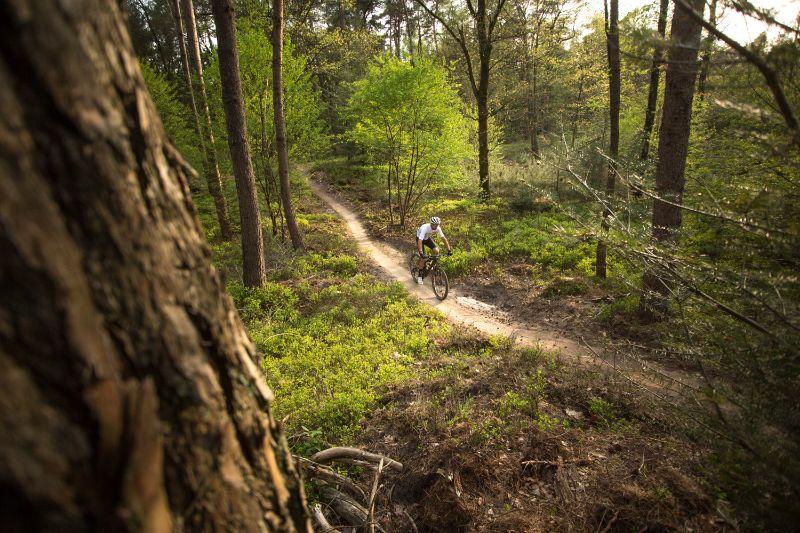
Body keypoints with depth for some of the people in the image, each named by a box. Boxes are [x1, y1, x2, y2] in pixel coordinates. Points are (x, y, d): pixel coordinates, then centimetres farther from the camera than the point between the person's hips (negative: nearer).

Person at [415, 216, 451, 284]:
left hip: (428, 238, 5)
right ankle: (419, 276, 1)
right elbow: (420, 241, -46)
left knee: (436, 251, -19)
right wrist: (421, 253, -55)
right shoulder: (425, 228, -39)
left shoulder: (438, 228, -25)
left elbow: (444, 238, -19)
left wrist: (449, 249, -27)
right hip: (420, 238, -5)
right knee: (423, 257, -14)